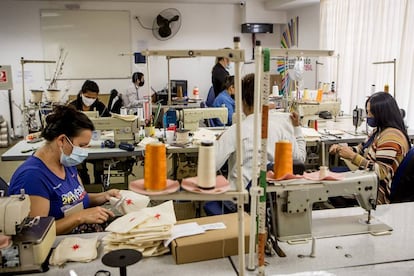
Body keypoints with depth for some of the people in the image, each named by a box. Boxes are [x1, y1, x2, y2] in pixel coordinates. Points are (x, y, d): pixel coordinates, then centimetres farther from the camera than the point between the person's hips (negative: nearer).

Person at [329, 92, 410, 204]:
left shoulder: (390, 136, -22)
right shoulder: (380, 130, 8)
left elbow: (381, 172, -27)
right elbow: (362, 150, 14)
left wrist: (352, 156, -29)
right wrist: (341, 148, -4)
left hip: (381, 194, -9)